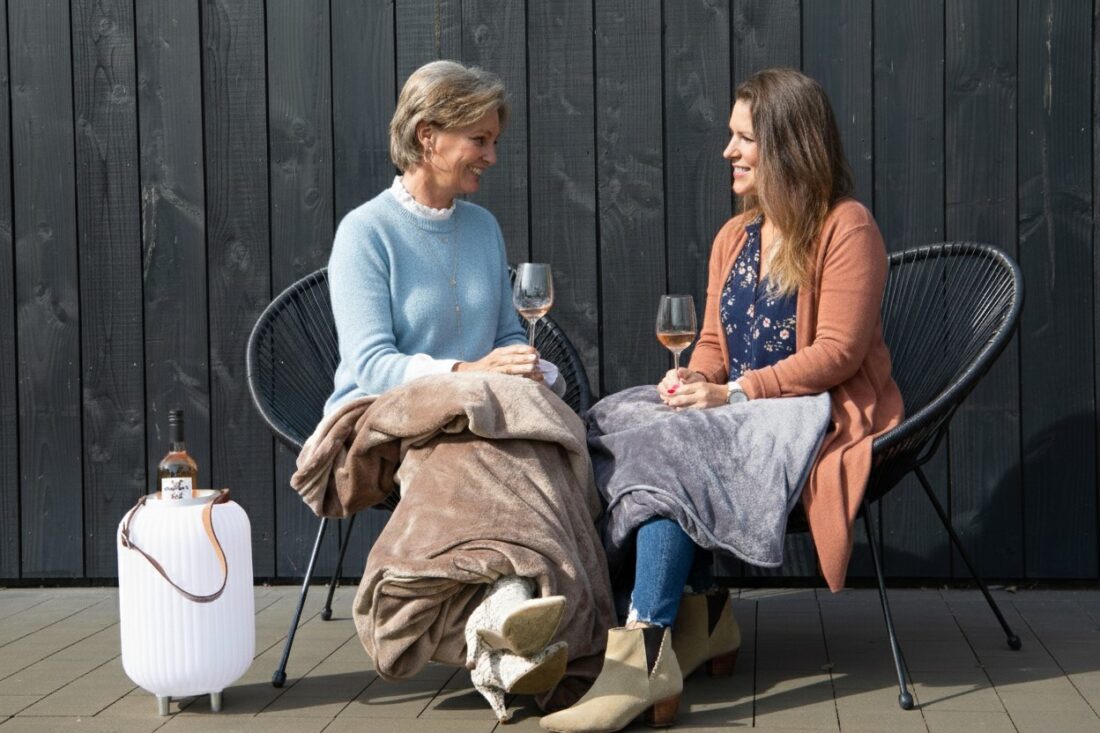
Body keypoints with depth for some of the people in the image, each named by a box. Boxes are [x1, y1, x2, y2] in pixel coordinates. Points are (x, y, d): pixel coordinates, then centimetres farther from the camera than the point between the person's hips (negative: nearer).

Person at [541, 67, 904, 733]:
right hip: (740, 415, 7)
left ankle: (646, 651, -33)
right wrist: (693, 378, -6)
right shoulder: (734, 238, 18)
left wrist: (733, 393, -21)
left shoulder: (846, 227, -6)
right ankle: (704, 616, -16)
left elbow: (837, 352, -14)